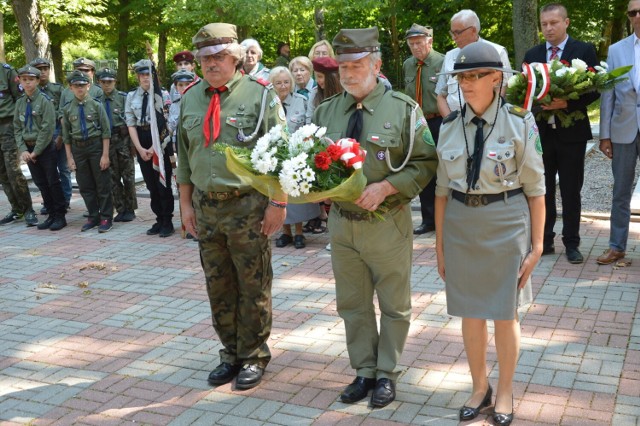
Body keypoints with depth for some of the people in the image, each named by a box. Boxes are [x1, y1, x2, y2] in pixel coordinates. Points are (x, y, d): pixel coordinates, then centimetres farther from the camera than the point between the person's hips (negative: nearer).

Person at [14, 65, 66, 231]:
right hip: (29, 149, 6)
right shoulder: (20, 103, 7)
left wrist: (36, 151, -13)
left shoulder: (45, 100, -9)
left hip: (46, 148, -6)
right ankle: (51, 215, 19)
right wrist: (23, 150, -4)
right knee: (40, 183, 10)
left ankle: (60, 216, 8)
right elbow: (17, 128, 9)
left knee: (53, 182, 0)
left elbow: (48, 128, -14)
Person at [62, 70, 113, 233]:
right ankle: (93, 217, 22)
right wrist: (70, 157, 3)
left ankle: (106, 218, 11)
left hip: (96, 146, -3)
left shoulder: (96, 105, -5)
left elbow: (106, 131, -6)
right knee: (85, 186, 10)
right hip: (78, 148, 3)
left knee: (103, 185, 2)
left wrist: (105, 154, -10)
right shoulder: (67, 108, 4)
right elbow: (66, 135, 8)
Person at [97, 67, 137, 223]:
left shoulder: (123, 97, -3)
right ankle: (120, 210, 15)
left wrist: (133, 143, -10)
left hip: (123, 140, -3)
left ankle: (130, 209, 11)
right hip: (106, 142, 4)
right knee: (113, 178, 7)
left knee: (128, 176, 2)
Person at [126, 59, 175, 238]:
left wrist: (154, 148, -12)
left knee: (163, 183, -2)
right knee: (151, 184, 9)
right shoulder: (131, 96, 6)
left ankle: (167, 222, 9)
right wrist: (140, 148, -6)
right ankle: (159, 220, 21)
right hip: (141, 140, 4)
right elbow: (131, 124, 4)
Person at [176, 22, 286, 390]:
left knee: (253, 287, 6)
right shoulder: (191, 98, 9)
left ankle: (254, 357, 22)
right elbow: (184, 156, 13)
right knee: (219, 287, 13)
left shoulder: (260, 94, -7)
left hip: (249, 207, -5)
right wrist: (186, 203, 10)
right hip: (206, 207, 5)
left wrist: (278, 203, -13)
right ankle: (231, 354, 29)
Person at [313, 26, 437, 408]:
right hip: (342, 223, 4)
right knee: (353, 305, 15)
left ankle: (387, 373, 27)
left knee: (394, 305, 10)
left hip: (388, 225, -4)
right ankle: (365, 371, 31)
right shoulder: (326, 111, 4)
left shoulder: (404, 109, -8)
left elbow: (425, 163, -8)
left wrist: (385, 188, -20)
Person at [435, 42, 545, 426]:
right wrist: (440, 242, 6)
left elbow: (535, 189, -5)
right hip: (461, 226, 3)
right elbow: (443, 189, 6)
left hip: (506, 226, -3)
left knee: (505, 314, 9)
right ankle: (480, 387, 34)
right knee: (470, 314, 12)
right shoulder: (450, 126, 1)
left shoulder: (520, 123, -8)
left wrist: (537, 244, -5)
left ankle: (505, 390, 32)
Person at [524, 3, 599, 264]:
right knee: (542, 190, 9)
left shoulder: (584, 51, -2)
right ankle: (544, 241, 20)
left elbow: (594, 90, -6)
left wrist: (567, 103, -20)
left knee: (571, 191, 4)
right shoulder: (532, 55, 8)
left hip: (571, 132, -3)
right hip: (540, 132, 3)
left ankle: (571, 244, 15)